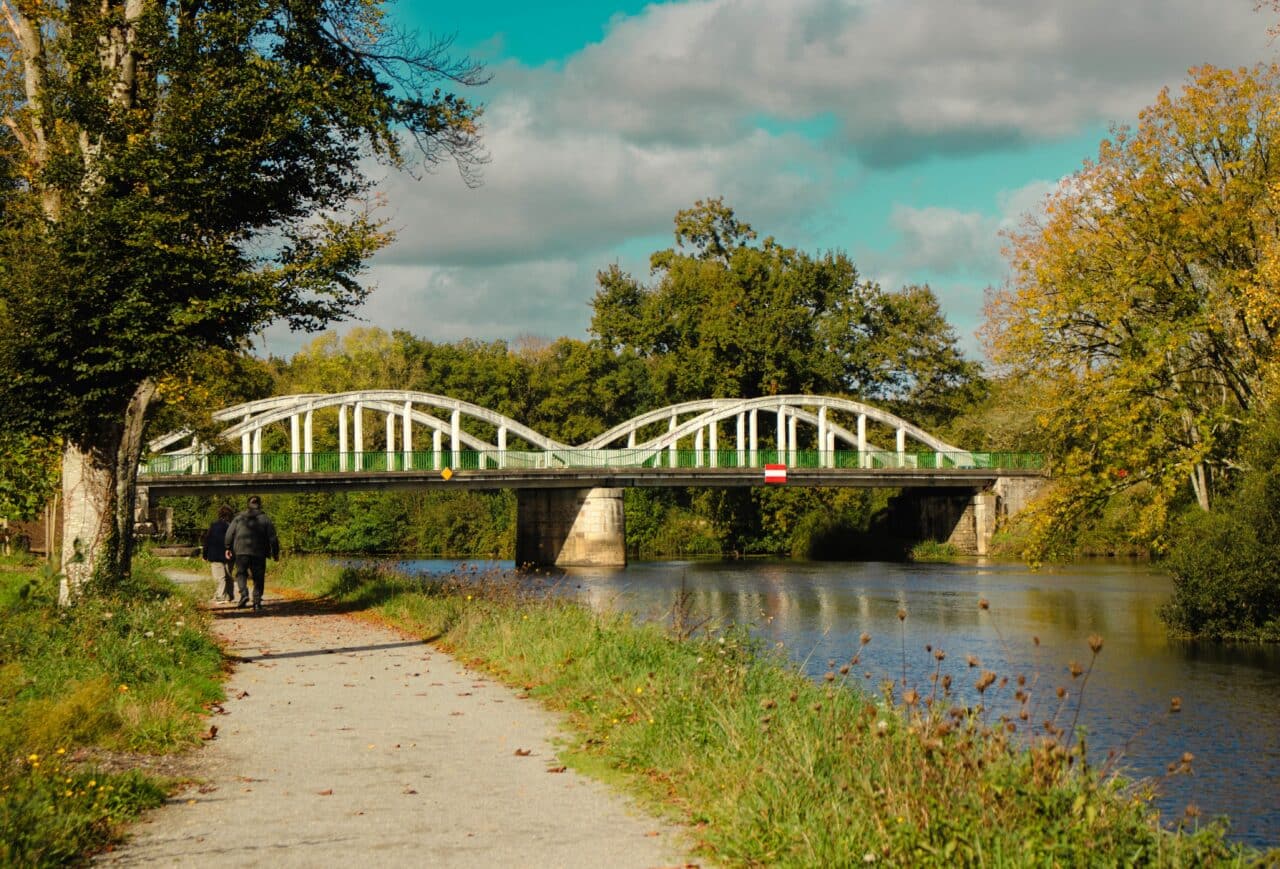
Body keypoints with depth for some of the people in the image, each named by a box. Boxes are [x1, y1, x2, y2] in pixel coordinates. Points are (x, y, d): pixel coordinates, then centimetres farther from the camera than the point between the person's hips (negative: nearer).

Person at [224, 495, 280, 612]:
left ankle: (244, 594, -13)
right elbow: (272, 538, 1)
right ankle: (257, 602, 3)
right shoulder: (266, 519, 3)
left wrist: (228, 548, 11)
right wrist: (275, 553, 8)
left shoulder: (239, 517, 7)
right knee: (258, 578, 8)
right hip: (259, 553, 0)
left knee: (241, 573, 13)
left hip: (241, 551, 1)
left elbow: (230, 533, 3)